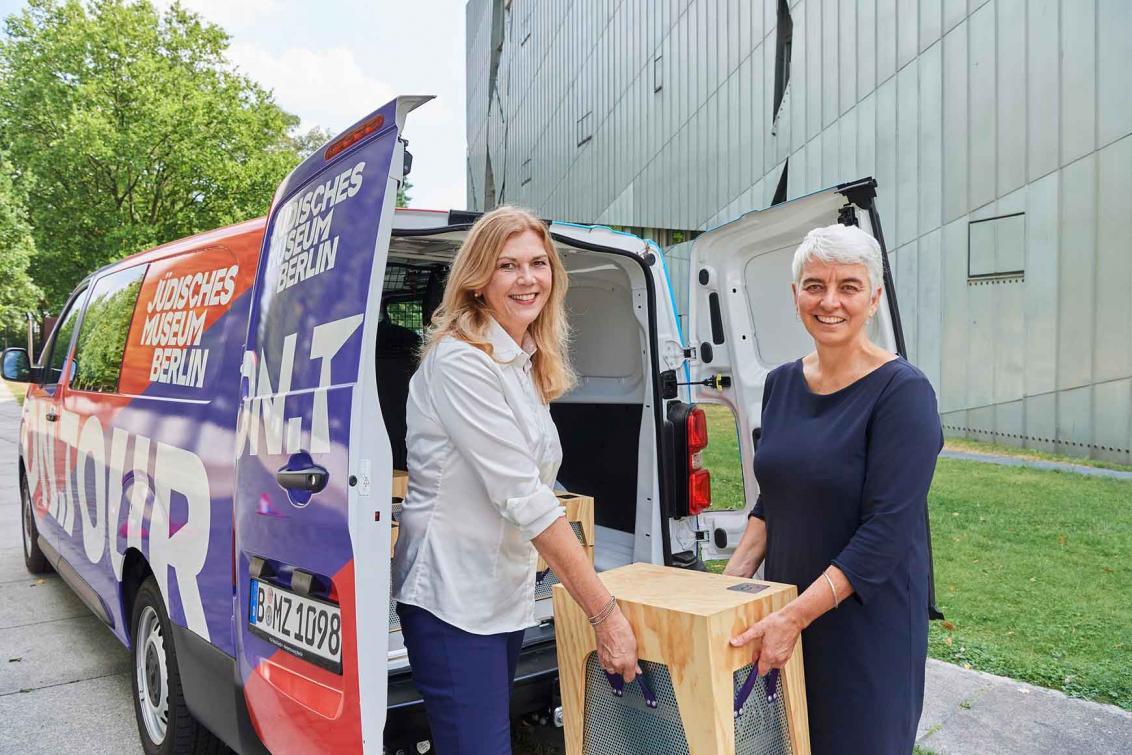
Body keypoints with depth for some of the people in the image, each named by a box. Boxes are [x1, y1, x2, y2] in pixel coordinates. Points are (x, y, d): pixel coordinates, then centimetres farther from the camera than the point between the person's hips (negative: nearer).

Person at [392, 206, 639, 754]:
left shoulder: (528, 363, 10)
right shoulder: (460, 360, -18)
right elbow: (522, 498, -23)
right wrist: (605, 613, -22)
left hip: (507, 594, 9)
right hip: (454, 599, -8)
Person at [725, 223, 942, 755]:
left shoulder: (902, 391, -16)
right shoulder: (781, 383, 3)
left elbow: (887, 530, -21)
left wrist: (796, 615, -23)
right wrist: (731, 581, 2)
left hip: (867, 621, -6)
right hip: (784, 615, 6)